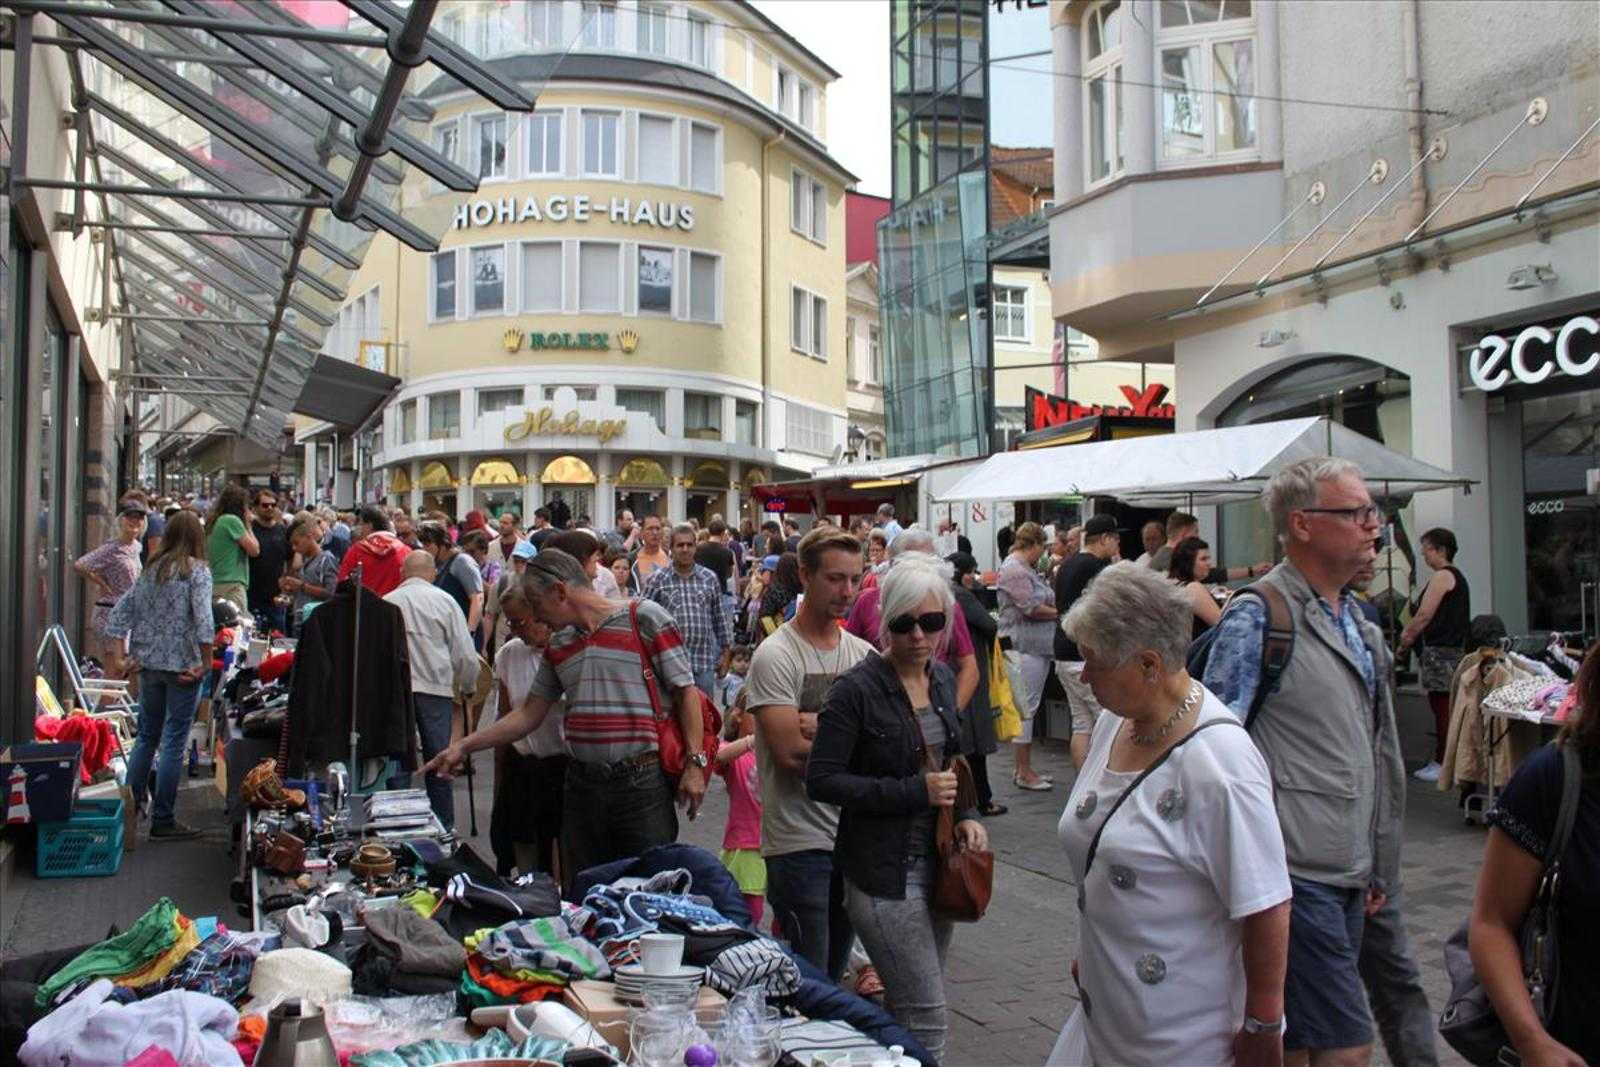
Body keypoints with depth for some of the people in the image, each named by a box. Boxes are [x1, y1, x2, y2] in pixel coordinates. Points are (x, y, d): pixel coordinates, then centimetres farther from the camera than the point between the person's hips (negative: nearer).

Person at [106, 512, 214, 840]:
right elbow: (203, 618, -20)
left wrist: (127, 654, 13)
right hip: (182, 665, -6)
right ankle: (163, 820, 4)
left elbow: (119, 613, 10)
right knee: (174, 743, 0)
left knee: (147, 736, 19)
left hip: (149, 663, 6)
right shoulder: (197, 570, -8)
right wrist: (207, 663, -17)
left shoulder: (152, 569, 9)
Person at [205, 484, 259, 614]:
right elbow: (254, 549, -7)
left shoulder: (212, 522, 15)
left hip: (214, 584, 9)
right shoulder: (232, 520, -10)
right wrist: (248, 526, 3)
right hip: (232, 585, -9)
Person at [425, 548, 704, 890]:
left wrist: (695, 762, -14)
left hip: (642, 781, -6)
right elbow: (529, 714, 18)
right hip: (581, 783, 6)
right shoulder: (559, 645, 15)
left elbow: (686, 692, -8)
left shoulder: (645, 618, -5)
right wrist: (463, 747, 13)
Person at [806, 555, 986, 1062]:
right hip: (884, 873, -7)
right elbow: (821, 780, -17)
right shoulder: (857, 689, -16)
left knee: (908, 1008, 18)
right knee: (928, 1019, -5)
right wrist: (914, 791, -21)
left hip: (935, 862, 7)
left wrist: (966, 815, 1)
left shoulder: (942, 678, 6)